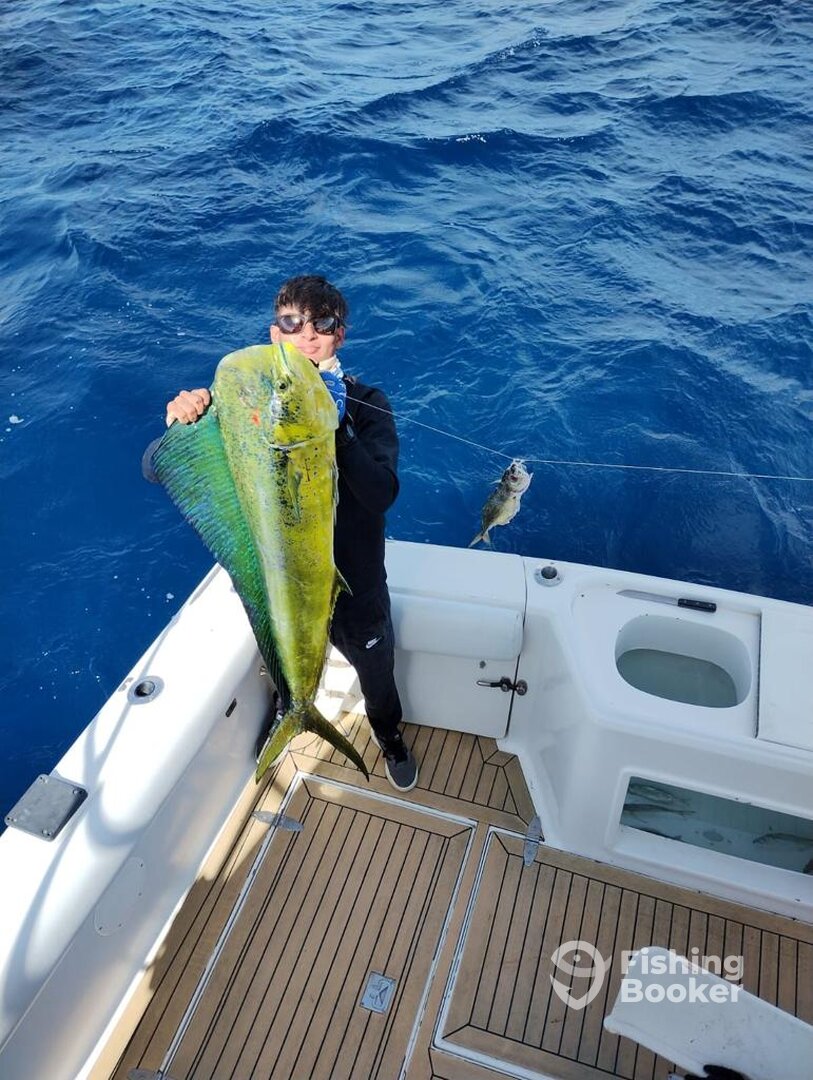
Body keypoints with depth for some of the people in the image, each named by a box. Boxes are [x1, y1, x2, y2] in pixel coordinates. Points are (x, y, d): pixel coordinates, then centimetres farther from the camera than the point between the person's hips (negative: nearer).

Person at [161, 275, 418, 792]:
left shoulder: (365, 402, -14)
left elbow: (381, 493, -29)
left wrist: (334, 427, -40)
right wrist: (185, 419, -35)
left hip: (354, 584, 0)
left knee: (375, 669, 25)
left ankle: (389, 734, 59)